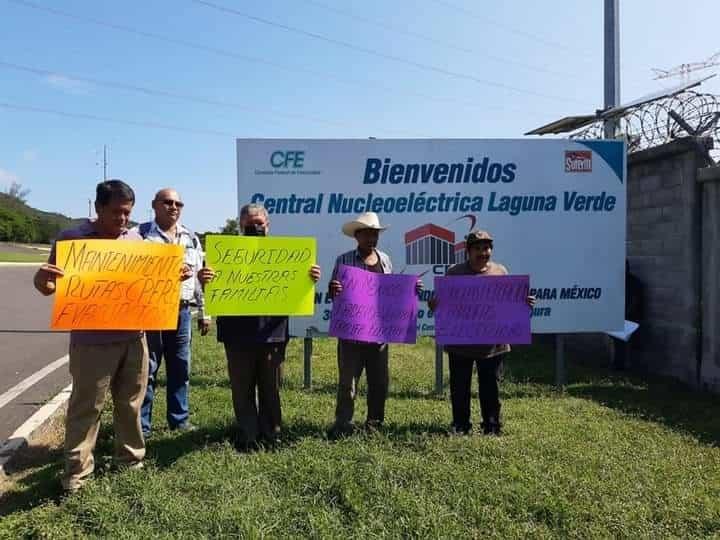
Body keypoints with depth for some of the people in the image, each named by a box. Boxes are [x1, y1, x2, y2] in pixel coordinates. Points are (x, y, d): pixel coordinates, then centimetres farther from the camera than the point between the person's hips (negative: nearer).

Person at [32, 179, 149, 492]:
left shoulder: (136, 239, 7)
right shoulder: (72, 239, -6)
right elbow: (49, 286, -5)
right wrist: (41, 280, -27)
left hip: (133, 337, 4)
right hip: (92, 342, -4)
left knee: (130, 403, 16)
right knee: (86, 407, 5)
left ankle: (131, 458, 32)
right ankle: (77, 471, 18)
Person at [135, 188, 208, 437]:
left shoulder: (191, 238, 12)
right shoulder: (141, 234, -2)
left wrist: (204, 312, 10)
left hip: (181, 311, 4)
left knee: (180, 368, 11)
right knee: (146, 369, 3)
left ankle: (180, 419, 23)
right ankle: (141, 424, 14)